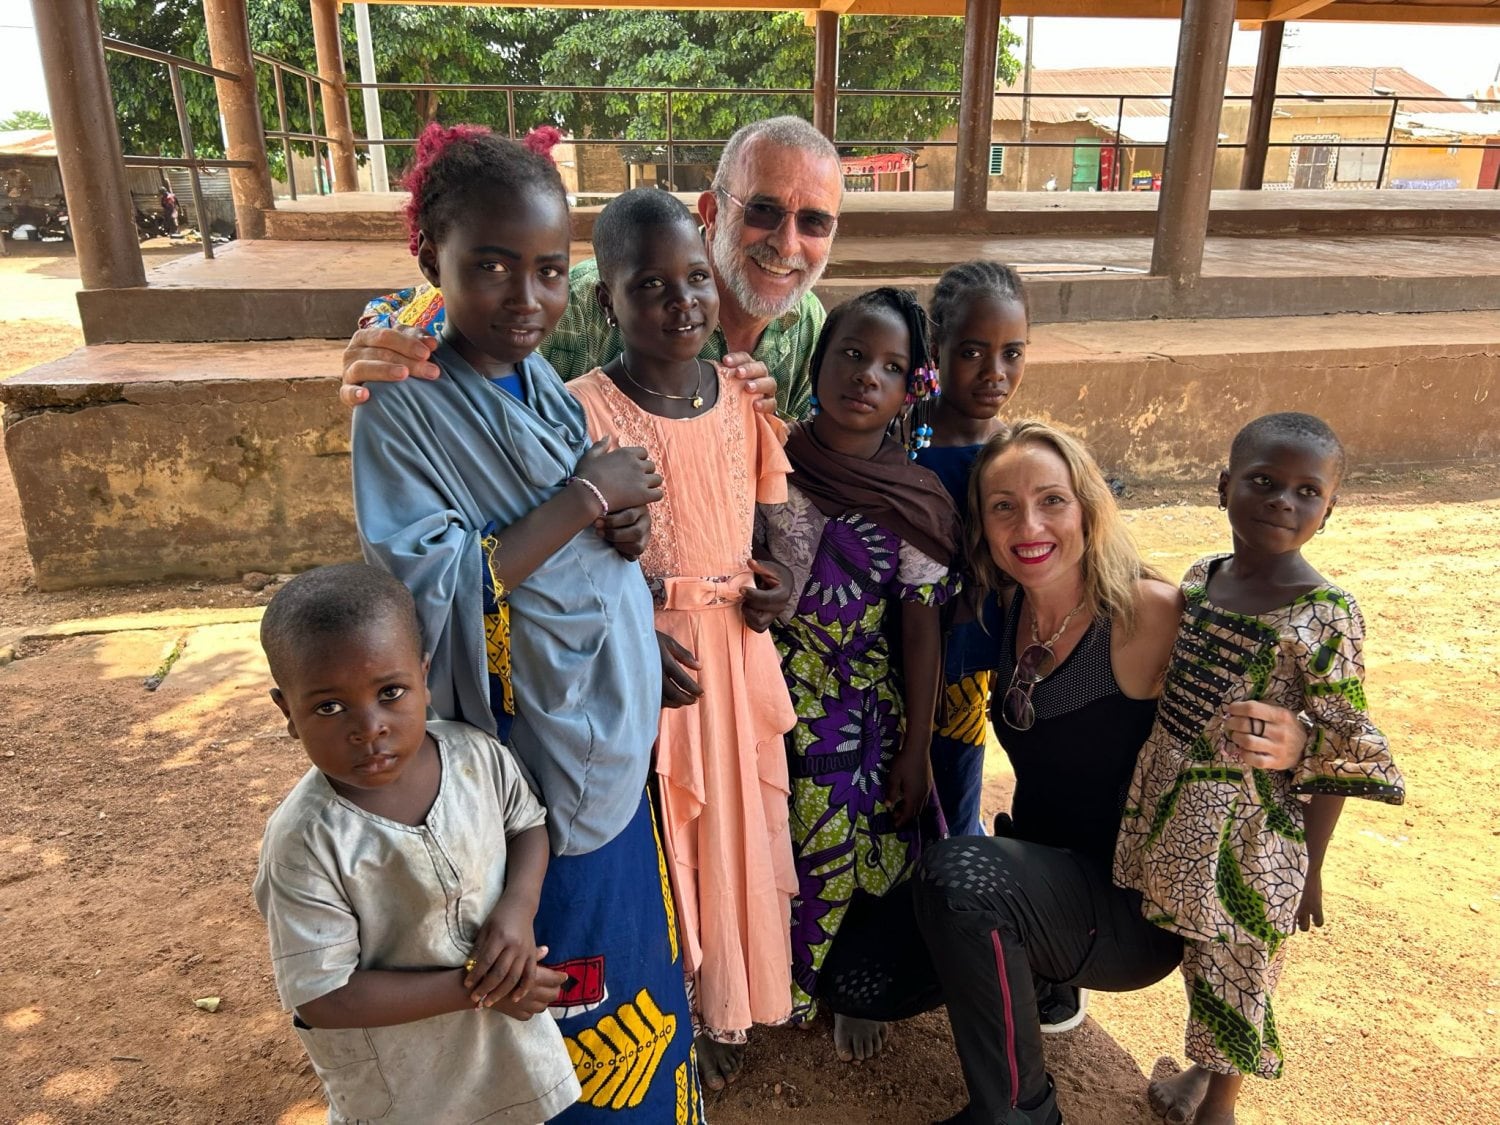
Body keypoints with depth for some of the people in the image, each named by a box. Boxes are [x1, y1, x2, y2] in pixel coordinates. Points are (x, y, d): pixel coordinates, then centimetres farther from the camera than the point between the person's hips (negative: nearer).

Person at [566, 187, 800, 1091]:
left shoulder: (742, 396, 0)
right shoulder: (585, 411, -16)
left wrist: (777, 579, -5)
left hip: (740, 651, 5)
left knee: (739, 832, 18)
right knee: (656, 848, 10)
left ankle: (727, 1005, 43)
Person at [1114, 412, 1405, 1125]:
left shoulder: (1325, 614, -18)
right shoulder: (1200, 577, -1)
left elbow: (1340, 752, -12)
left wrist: (1309, 868, -7)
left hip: (1246, 828, -5)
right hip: (1170, 806, 5)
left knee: (1232, 966, 14)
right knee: (1197, 955, 21)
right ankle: (1204, 1066, 47)